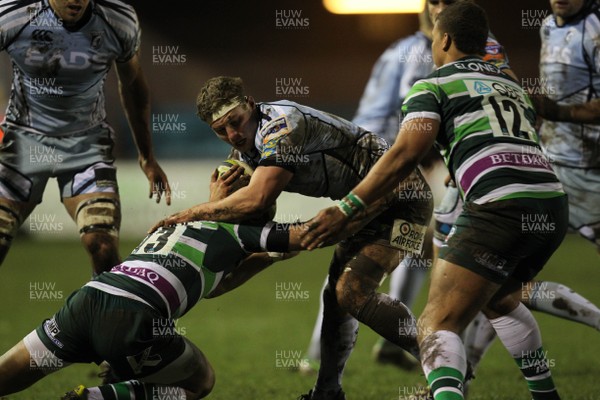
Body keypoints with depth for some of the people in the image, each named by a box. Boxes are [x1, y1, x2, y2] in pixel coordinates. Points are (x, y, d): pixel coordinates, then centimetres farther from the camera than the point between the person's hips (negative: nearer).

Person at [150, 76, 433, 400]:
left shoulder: (283, 125, -23)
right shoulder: (247, 146, 8)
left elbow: (257, 199, -32)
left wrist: (193, 213, -22)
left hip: (400, 199, -10)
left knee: (352, 293, -18)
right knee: (335, 294, 10)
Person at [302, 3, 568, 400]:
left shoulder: (433, 85, 7)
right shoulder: (512, 85, 26)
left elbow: (406, 155, -6)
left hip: (500, 207, -7)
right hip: (554, 200, 7)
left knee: (437, 325, -8)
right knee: (499, 299, 33)